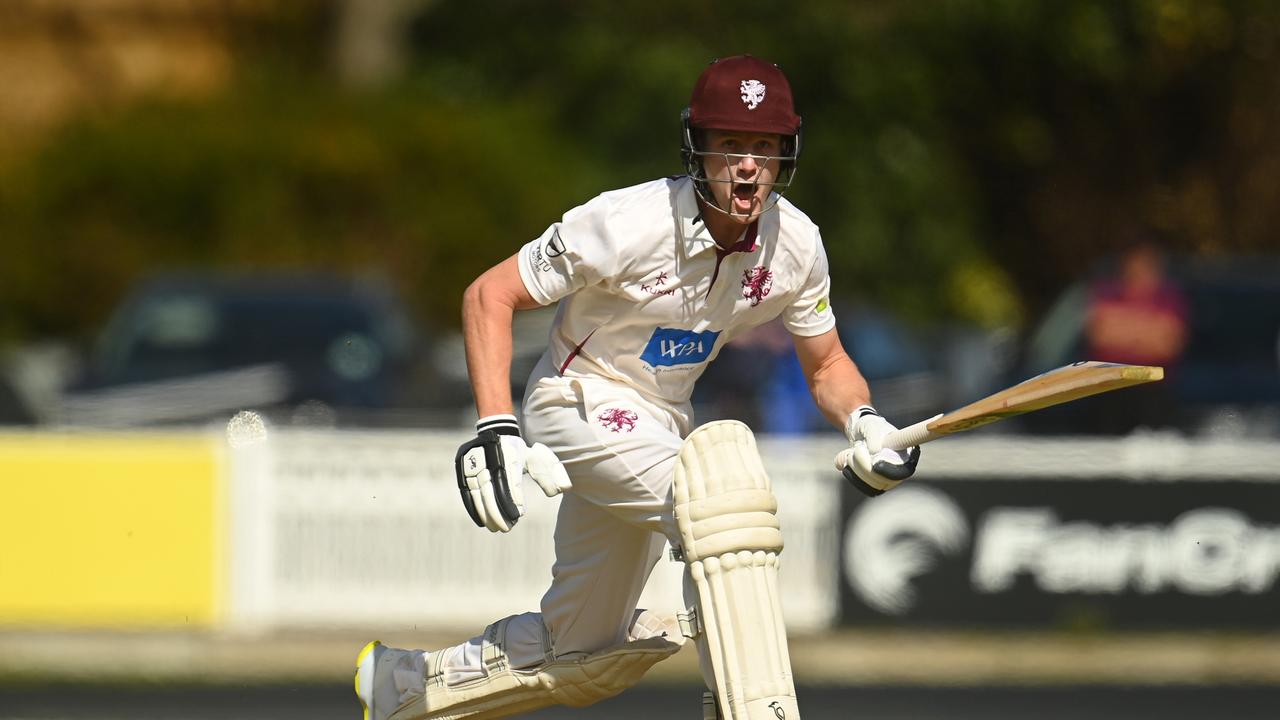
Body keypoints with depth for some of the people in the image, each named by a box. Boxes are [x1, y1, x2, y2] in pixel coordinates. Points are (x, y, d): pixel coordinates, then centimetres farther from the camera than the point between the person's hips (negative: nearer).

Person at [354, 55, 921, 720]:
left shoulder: (795, 243, -9)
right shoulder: (633, 223, -26)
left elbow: (826, 364, 6)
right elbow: (488, 295, -20)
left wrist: (864, 422, -17)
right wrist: (495, 432, -29)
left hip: (658, 426, 7)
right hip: (579, 403, -7)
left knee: (585, 654, 12)